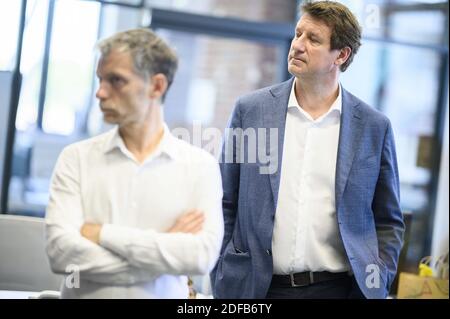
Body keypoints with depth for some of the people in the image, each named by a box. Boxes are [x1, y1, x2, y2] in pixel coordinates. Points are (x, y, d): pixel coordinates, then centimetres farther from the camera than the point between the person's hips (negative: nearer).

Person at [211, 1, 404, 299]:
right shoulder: (250, 109, 1)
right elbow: (225, 205, 6)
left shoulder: (374, 127, 1)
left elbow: (388, 221, 8)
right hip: (255, 287, 0)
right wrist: (217, 277, 1)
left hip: (337, 286, 0)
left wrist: (377, 284, -3)